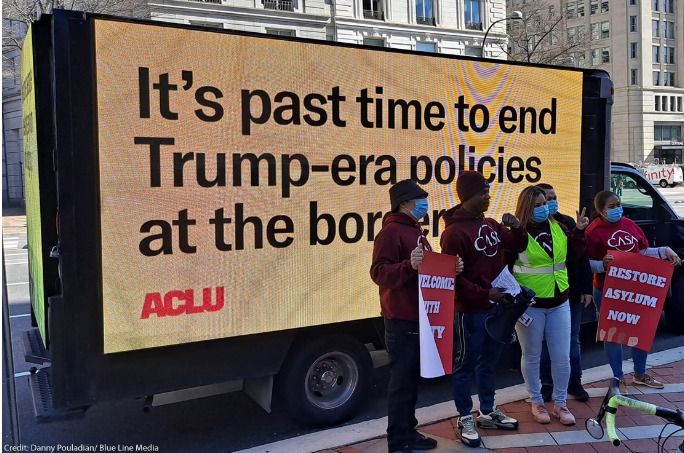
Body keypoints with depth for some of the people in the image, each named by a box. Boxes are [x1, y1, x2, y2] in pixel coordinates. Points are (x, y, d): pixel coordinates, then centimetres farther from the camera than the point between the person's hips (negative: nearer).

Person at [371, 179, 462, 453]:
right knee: (402, 381, -3)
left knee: (412, 378, 15)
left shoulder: (414, 230, 17)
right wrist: (408, 266, -36)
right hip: (402, 320, -10)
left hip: (418, 317, 10)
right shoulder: (391, 232, -14)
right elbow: (379, 272, -23)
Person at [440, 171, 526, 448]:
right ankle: (465, 419, 18)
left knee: (489, 361, 19)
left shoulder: (491, 225, 8)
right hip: (470, 311, -8)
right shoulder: (454, 231, -16)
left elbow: (517, 246, 17)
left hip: (496, 306, 8)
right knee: (465, 365, 5)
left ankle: (488, 412, 34)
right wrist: (484, 294, -21)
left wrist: (518, 228, -3)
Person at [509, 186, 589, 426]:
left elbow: (572, 255, 14)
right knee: (531, 356, 10)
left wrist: (579, 232, 2)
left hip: (559, 303, 4)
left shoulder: (557, 227, 5)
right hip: (530, 305, -4)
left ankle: (560, 403, 24)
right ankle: (536, 402, 27)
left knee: (562, 357, 7)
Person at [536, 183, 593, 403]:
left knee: (572, 339, 13)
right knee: (545, 341, 9)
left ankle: (574, 382, 27)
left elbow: (582, 257, 6)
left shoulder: (568, 223, 5)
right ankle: (547, 383, 22)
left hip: (571, 293, 4)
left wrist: (586, 288, 2)